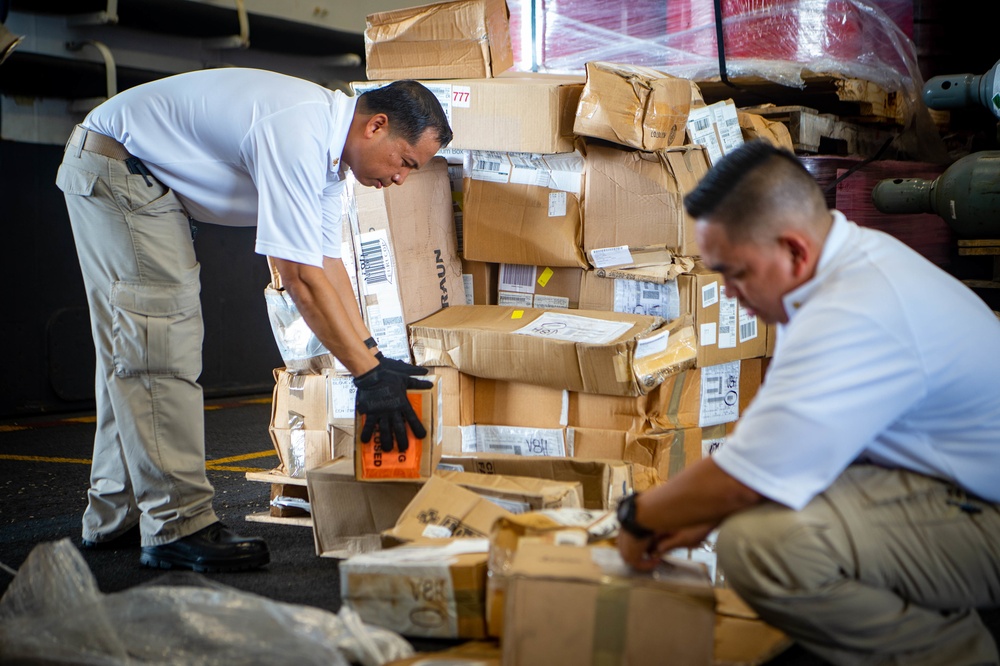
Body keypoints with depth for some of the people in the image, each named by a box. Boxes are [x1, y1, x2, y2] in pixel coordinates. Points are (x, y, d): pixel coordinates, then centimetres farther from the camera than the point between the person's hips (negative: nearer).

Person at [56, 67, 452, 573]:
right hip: (114, 166, -11)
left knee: (132, 347, 13)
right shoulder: (296, 134, -29)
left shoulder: (328, 146, 3)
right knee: (161, 345, -14)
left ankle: (116, 518, 22)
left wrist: (374, 355, 2)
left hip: (147, 180, 11)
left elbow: (327, 262, 7)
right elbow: (300, 275, -30)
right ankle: (177, 526, -10)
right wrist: (368, 373, -26)